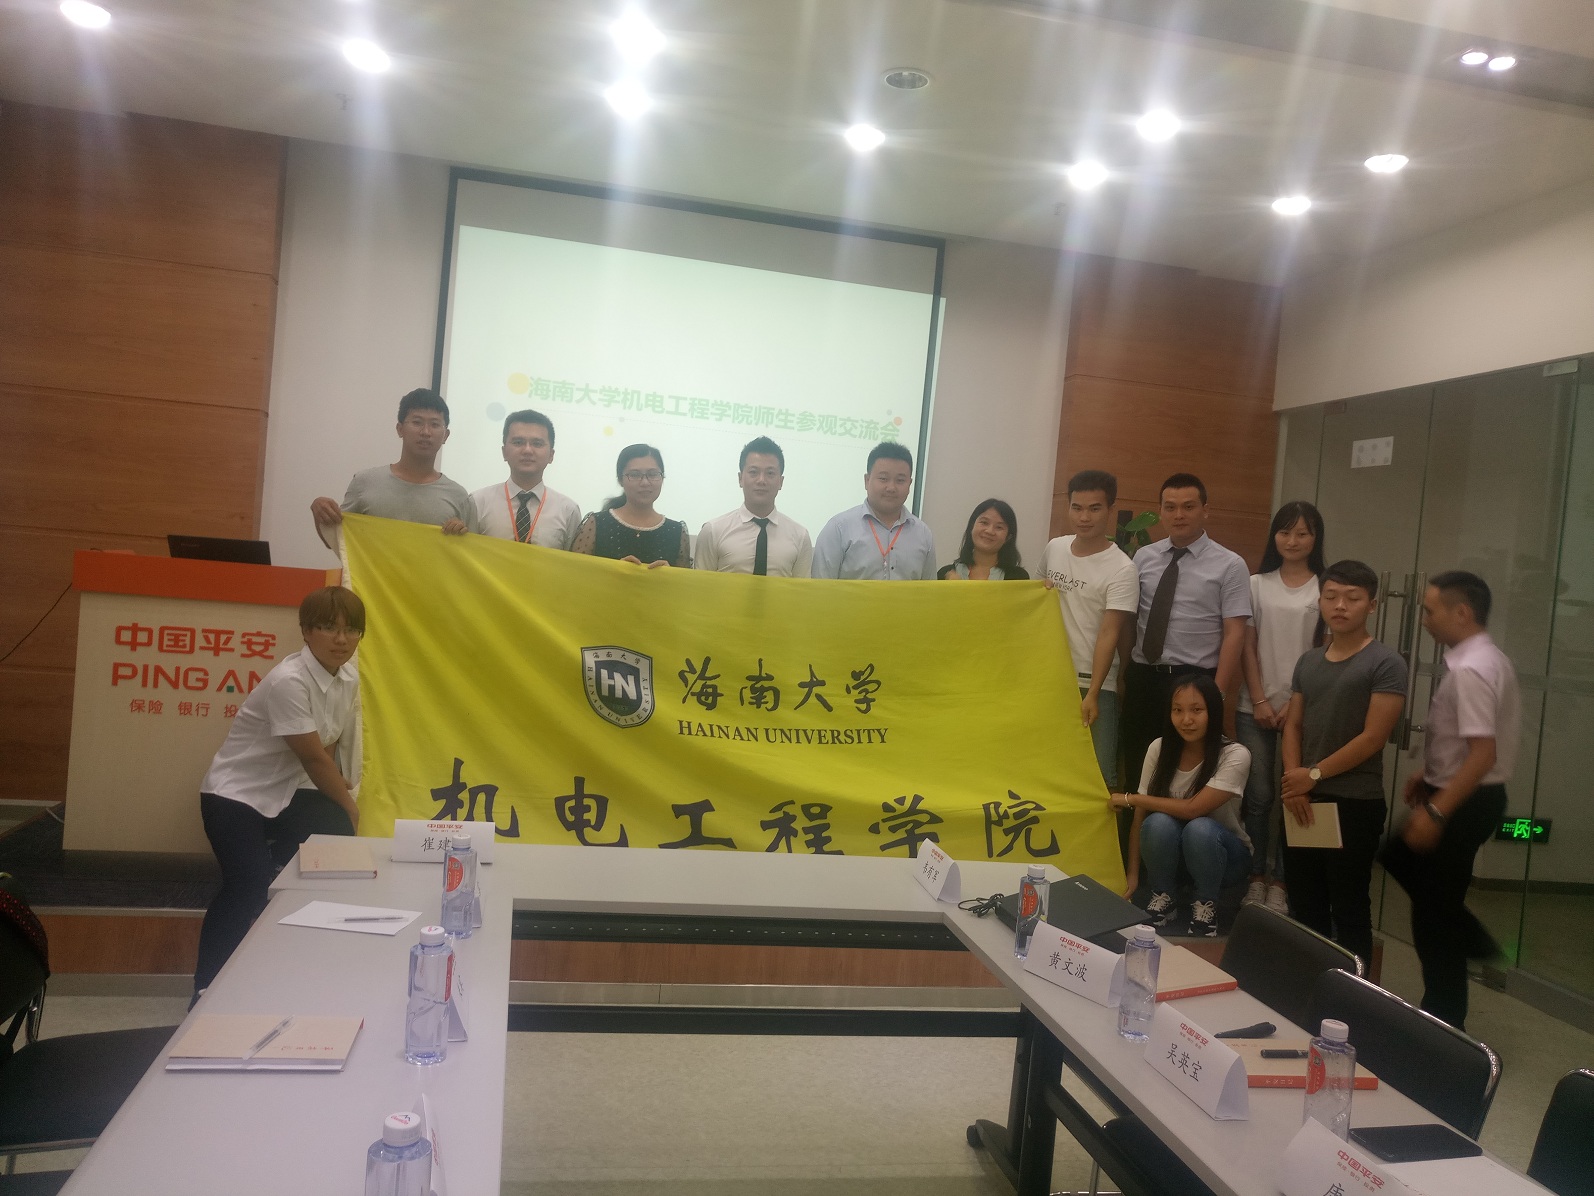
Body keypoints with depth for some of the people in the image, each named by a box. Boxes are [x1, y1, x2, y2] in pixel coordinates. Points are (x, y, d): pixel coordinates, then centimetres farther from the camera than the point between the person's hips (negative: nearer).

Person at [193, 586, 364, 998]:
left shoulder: (348, 678, -4)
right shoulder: (289, 681, -27)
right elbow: (314, 757, -20)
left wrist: (341, 812, -2)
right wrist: (349, 806, -7)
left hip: (287, 793, 7)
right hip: (235, 794, -7)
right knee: (250, 887, -19)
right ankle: (205, 987, 1)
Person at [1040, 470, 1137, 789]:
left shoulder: (1122, 569, -12)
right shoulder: (1054, 548, 4)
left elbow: (1109, 634, -17)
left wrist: (1092, 694, -22)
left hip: (1094, 685, -5)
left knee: (1099, 775, -6)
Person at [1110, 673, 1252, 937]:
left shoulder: (1235, 755, -23)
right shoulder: (1159, 749, -13)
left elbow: (1193, 809, -29)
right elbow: (1141, 815, -10)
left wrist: (1129, 798, -21)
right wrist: (1133, 874, -13)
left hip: (1222, 852, -2)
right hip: (1170, 852, 2)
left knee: (1198, 828, -35)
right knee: (1159, 822, -31)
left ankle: (1205, 904, -7)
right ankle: (1163, 897, -4)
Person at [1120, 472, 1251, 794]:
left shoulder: (1230, 565, -3)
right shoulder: (1143, 557, 7)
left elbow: (1235, 634, -7)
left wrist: (1217, 694, -13)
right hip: (1142, 677, 3)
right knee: (1138, 769, 10)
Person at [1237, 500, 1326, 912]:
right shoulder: (1257, 584, 7)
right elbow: (1248, 646, 5)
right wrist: (1259, 700, -3)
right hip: (1256, 707, 2)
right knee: (1258, 795, 2)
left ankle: (1280, 882, 9)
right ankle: (1255, 877, 12)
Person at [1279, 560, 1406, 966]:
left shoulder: (1385, 664, -8)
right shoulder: (1308, 661, 11)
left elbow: (1373, 738, -14)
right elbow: (1293, 725, 10)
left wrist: (1314, 774, -10)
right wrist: (1294, 784, -4)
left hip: (1356, 804, -6)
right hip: (1303, 801, 6)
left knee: (1349, 909, 3)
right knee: (1304, 907, 14)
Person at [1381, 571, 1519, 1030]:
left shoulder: (1468, 670, -25)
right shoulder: (1490, 659, 8)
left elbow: (1483, 753, -29)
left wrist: (1436, 811, -26)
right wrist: (1431, 776, 17)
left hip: (1465, 802, -10)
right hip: (1471, 797, 10)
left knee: (1433, 912, 3)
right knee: (1399, 856, 27)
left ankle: (1443, 1023, 17)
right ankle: (1471, 941, 30)